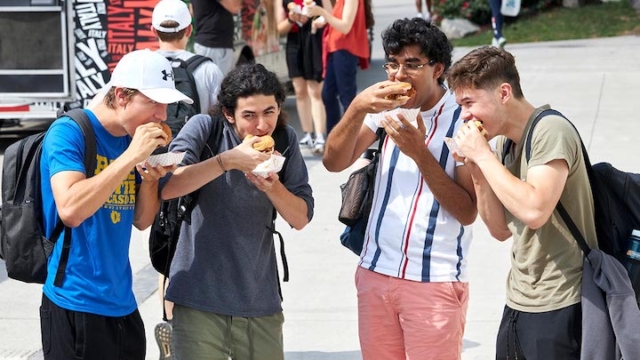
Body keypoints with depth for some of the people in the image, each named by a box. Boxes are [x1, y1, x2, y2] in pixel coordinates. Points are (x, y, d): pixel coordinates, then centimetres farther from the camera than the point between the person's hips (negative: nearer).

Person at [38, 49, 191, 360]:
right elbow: (70, 211, -26)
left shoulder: (135, 140, 7)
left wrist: (149, 177, -5)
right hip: (76, 305, -7)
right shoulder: (69, 132, -13)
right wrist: (131, 156, -24)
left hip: (122, 304, 7)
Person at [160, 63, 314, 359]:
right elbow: (166, 187, -21)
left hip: (260, 301, 3)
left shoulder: (284, 139, 3)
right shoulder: (204, 129, -7)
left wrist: (272, 186, -16)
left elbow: (301, 219, 3)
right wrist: (228, 160, -26)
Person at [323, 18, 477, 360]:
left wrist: (420, 152, -22)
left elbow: (467, 212, -13)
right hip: (375, 271, 5)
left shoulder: (463, 121, -10)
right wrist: (357, 108, -18)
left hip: (434, 281, -5)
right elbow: (334, 162, -2)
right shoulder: (386, 107, 4)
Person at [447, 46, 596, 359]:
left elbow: (534, 210, -28)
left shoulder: (551, 131, -15)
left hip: (558, 307, -8)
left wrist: (482, 155, -18)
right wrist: (478, 172, -2)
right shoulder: (505, 143, 10)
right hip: (518, 303, 8)